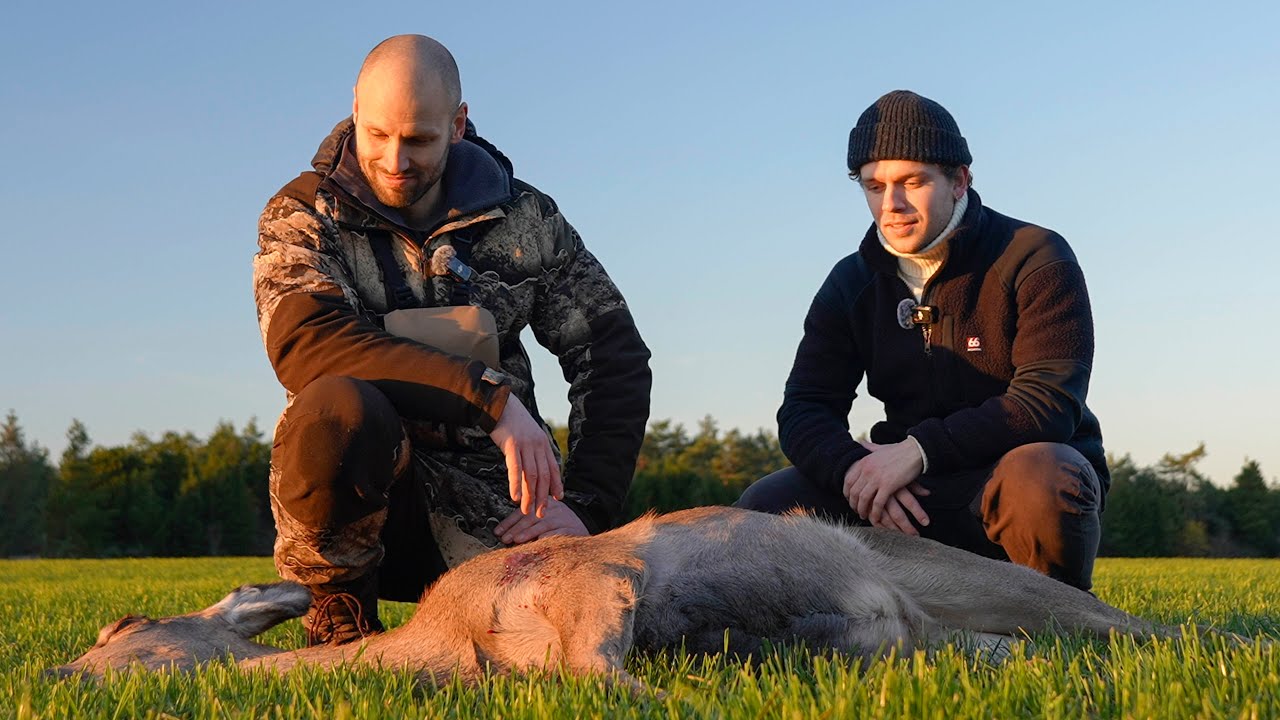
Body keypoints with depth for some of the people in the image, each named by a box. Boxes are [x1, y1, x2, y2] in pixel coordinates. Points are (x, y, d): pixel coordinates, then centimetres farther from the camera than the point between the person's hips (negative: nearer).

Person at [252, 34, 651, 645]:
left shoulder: (524, 220, 6)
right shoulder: (303, 216, -1)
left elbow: (615, 359, 6)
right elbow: (305, 344, -21)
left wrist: (585, 506, -8)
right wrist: (489, 397, -28)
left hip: (487, 506, 3)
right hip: (361, 491, -2)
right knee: (335, 407, -36)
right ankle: (337, 616, -8)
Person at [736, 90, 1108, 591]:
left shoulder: (1036, 260, -9)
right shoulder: (851, 284, 5)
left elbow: (1050, 404, -21)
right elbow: (803, 412, -3)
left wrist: (921, 449, -30)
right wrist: (853, 468, -26)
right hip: (914, 494, 4)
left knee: (1041, 477, -40)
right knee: (766, 506, -17)